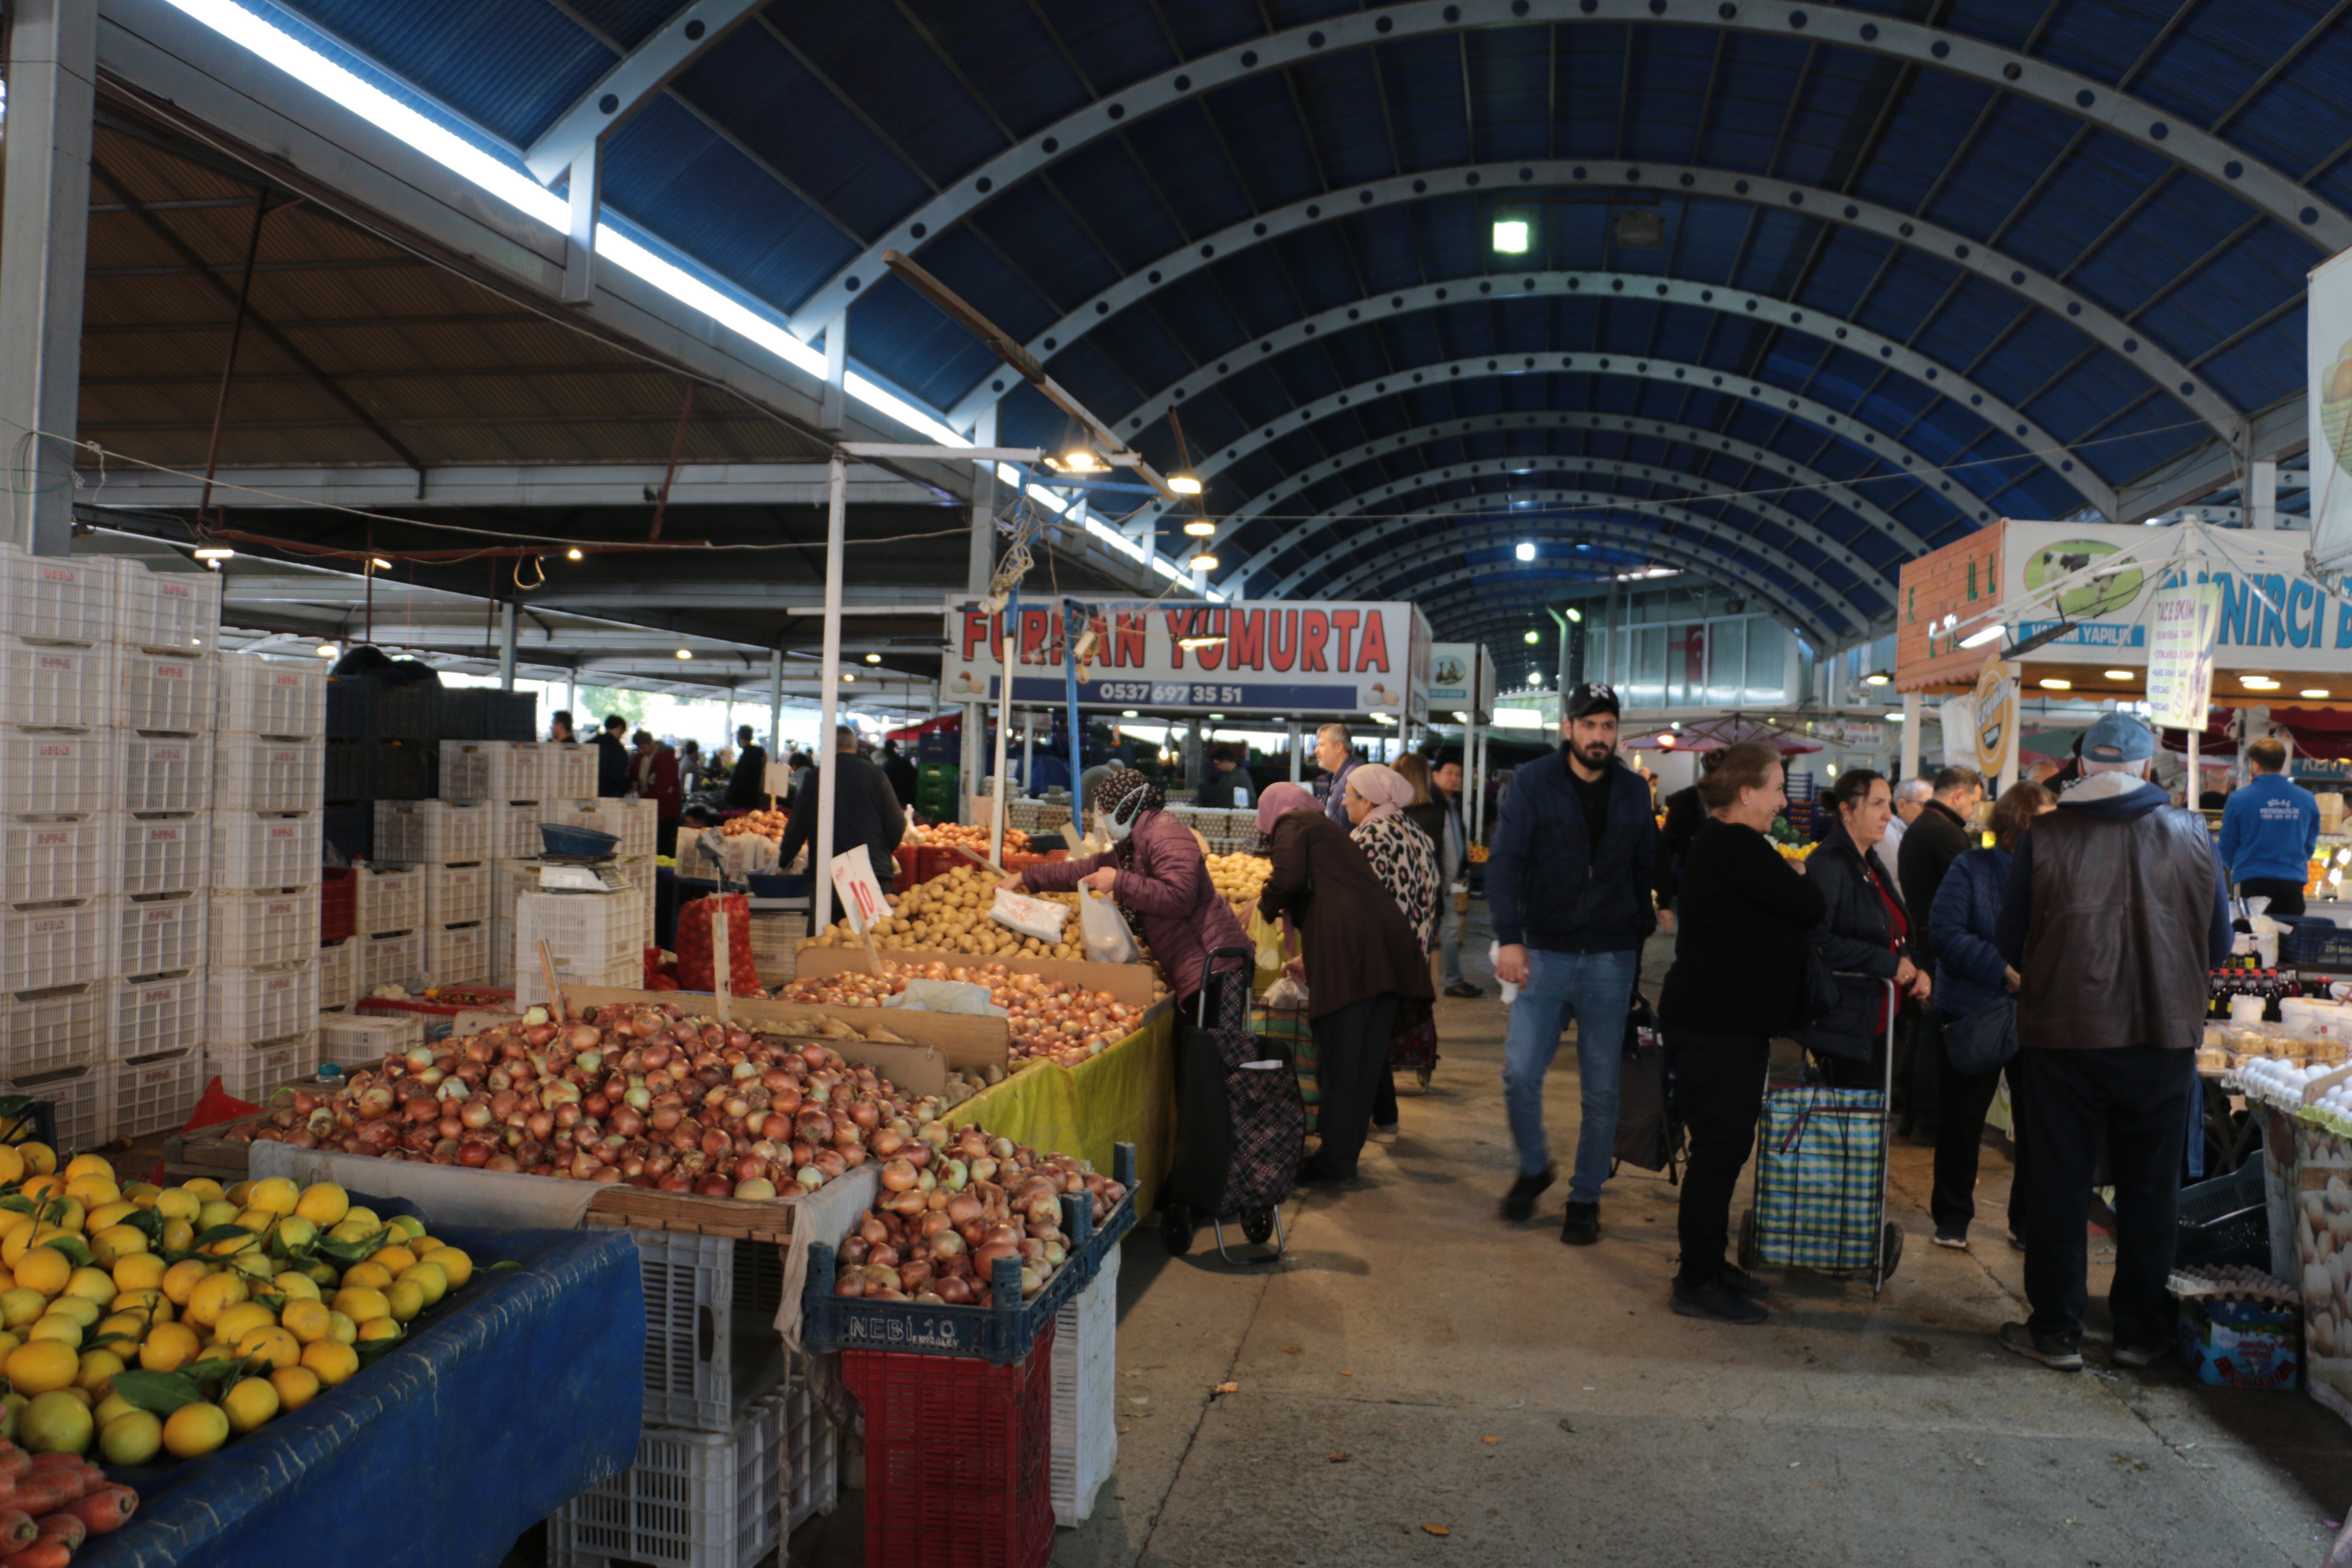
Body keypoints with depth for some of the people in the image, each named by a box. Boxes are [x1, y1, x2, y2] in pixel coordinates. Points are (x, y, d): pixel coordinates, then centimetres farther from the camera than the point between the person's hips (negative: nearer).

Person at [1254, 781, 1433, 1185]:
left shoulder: (1292, 825, 8)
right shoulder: (1331, 829, 31)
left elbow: (1289, 879, -12)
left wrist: (1266, 905, 9)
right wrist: (1309, 958, 45)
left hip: (1349, 951, -8)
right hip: (1390, 948, 8)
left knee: (1338, 1063, -2)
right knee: (1367, 1062, 11)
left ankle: (1335, 1162, 3)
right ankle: (1347, 1153, 19)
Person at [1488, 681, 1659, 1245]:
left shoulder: (1633, 792, 7)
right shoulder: (1533, 783, -2)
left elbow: (1646, 868, 14)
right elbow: (1505, 862, -7)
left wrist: (1644, 931, 6)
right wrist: (1509, 937, -17)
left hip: (1611, 960, 2)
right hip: (1545, 954, -2)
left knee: (1601, 1088, 6)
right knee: (1520, 1073, -10)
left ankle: (1586, 1198, 22)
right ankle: (1534, 1167, 17)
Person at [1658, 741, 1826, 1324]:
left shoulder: (1716, 842, 16)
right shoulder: (1736, 846, -19)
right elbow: (1811, 908, -18)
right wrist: (1799, 878, 1)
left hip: (1720, 1020, 11)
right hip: (1719, 1027, -11)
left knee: (1723, 1144, 17)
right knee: (1720, 1148, -4)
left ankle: (1707, 1264, 28)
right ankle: (1699, 1283, 4)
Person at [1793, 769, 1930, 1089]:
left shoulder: (1874, 866, 17)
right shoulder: (1827, 864, -14)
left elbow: (1897, 938, 27)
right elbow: (1817, 940, -25)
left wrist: (1918, 972, 6)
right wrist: (1890, 964, -19)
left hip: (1881, 1028, 9)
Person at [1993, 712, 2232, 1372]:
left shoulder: (2045, 836, -11)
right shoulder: (2191, 834, -3)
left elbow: (2010, 943, -4)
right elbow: (2218, 945, 5)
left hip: (2063, 1036, -2)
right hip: (2164, 1038, 2)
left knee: (2058, 1186, 9)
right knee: (2149, 1188, 15)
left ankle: (2056, 1330, 16)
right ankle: (2139, 1330, 24)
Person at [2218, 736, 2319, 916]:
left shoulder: (2239, 799, -6)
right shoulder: (2308, 800, 3)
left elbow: (2227, 849, 3)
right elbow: (2309, 847, 14)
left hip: (2253, 883, -2)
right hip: (2293, 883, 2)